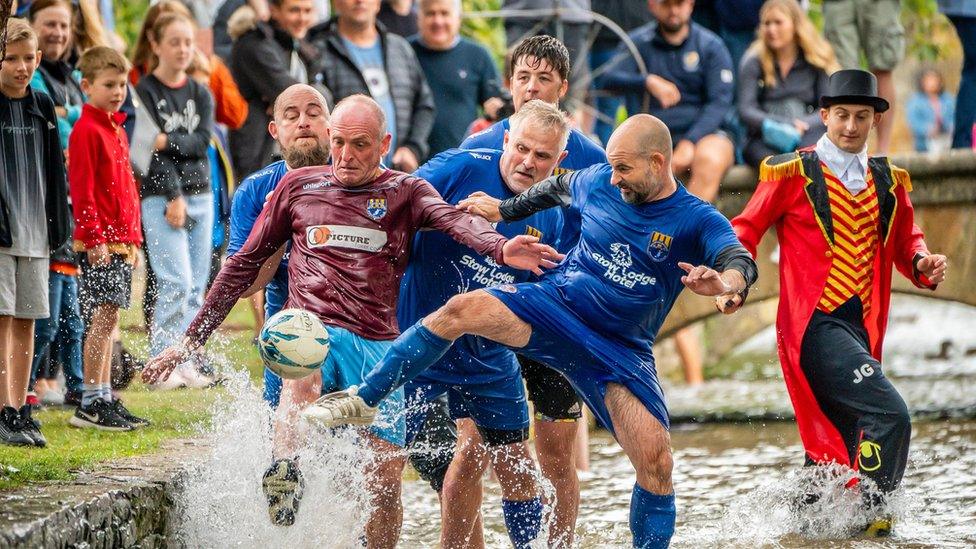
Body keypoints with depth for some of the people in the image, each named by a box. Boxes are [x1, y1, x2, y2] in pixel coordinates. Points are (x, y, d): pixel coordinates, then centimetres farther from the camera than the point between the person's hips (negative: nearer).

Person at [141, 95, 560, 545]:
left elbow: (453, 221, -13)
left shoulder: (406, 192, 10)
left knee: (386, 477, -6)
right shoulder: (298, 186, 14)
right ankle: (285, 470, -58)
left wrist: (500, 250, -37)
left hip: (377, 343, 1)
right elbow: (244, 265, 21)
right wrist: (191, 340, 20)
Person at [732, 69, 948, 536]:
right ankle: (872, 510, -9)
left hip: (861, 330, 6)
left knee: (841, 445, 10)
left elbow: (905, 244, 23)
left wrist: (923, 264, 0)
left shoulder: (889, 182, 15)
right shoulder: (792, 174, 0)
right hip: (814, 323, -6)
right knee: (889, 414, -21)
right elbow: (746, 230, 5)